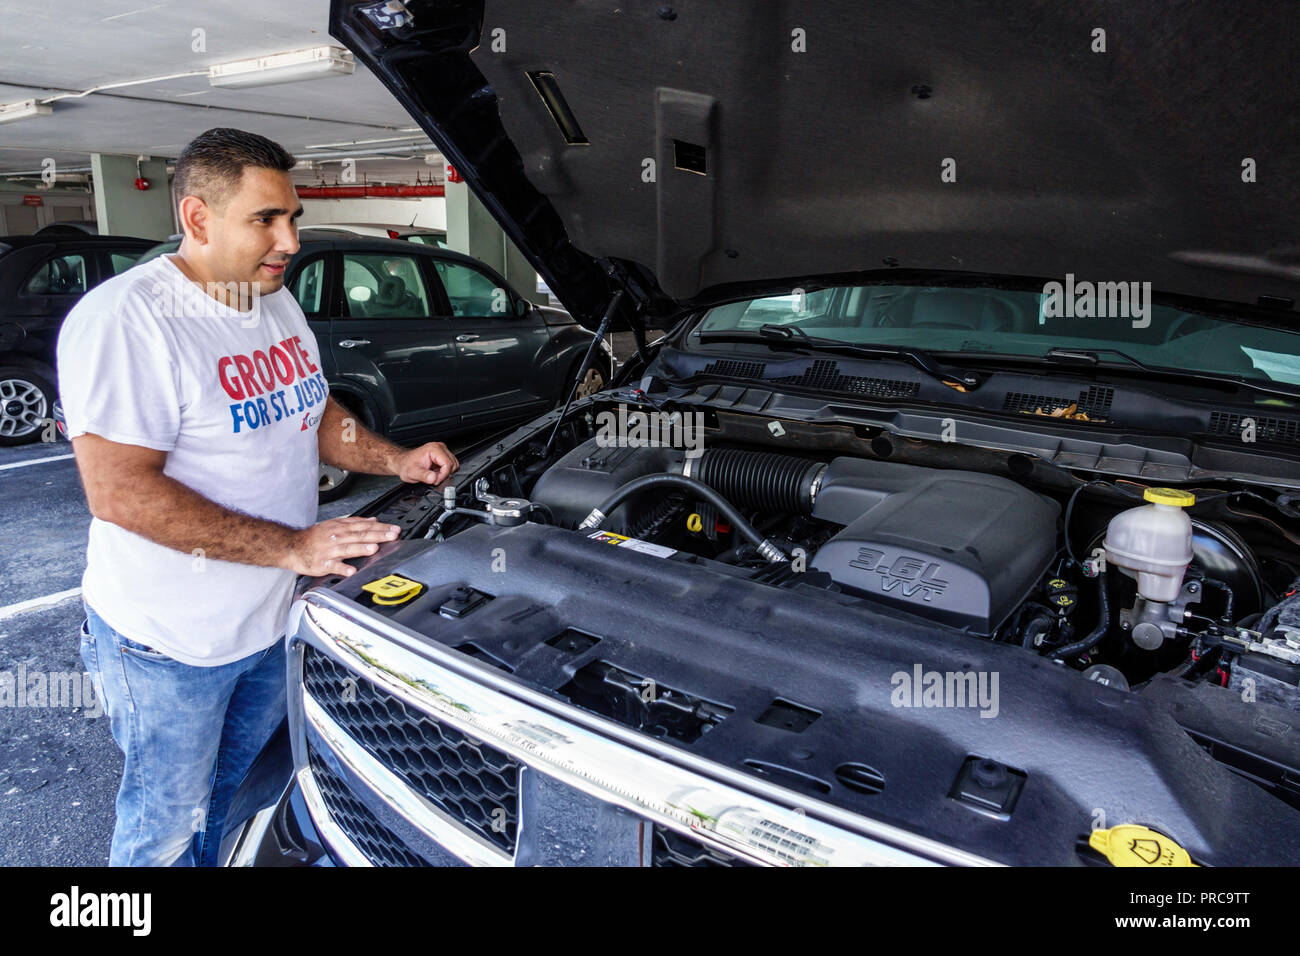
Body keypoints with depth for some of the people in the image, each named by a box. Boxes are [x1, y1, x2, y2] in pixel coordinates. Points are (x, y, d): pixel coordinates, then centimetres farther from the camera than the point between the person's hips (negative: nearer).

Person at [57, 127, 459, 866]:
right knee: (167, 824, 15)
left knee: (228, 783, 28)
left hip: (272, 615, 8)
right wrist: (294, 546, -29)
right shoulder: (125, 321, -23)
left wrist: (396, 461, 0)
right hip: (170, 641, -7)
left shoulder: (279, 302, 5)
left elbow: (313, 413, 17)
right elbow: (120, 494, -28)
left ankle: (205, 858, 52)